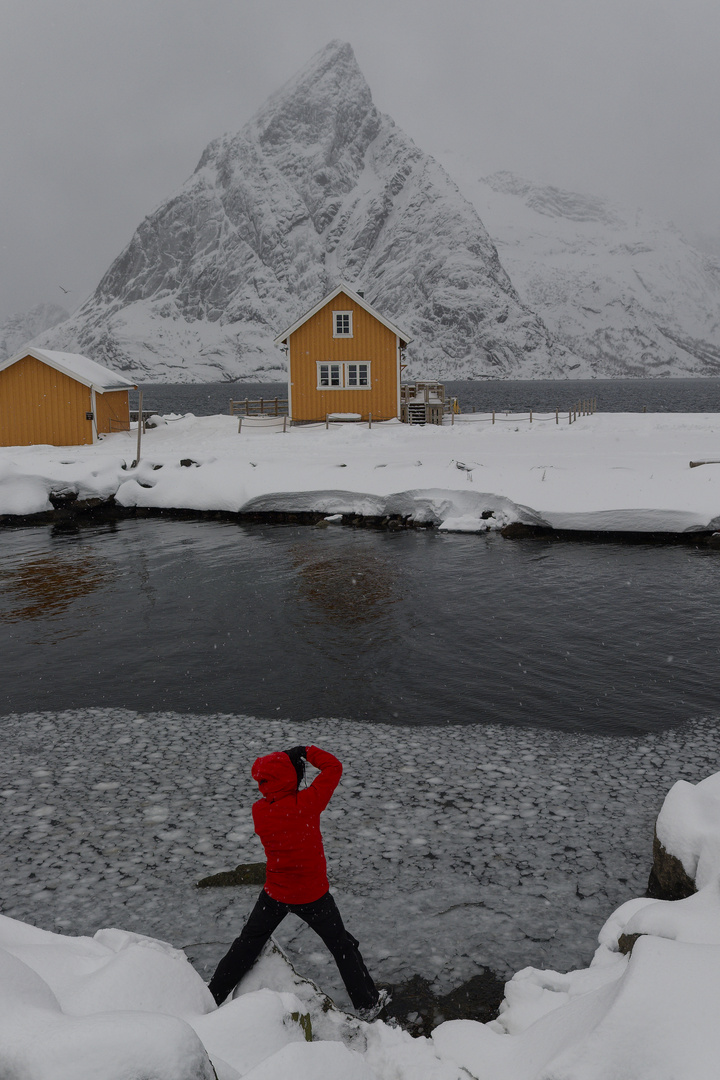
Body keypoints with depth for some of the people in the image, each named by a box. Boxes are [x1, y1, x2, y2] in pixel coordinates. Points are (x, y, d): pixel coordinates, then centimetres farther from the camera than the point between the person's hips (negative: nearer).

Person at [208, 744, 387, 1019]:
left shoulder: (259, 811, -15)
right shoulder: (307, 803, -25)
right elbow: (334, 767, -16)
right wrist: (305, 752, -7)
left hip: (275, 894, 2)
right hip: (313, 895, -2)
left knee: (247, 943, 22)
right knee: (343, 946, 16)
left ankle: (213, 995, 31)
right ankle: (367, 1003, 28)